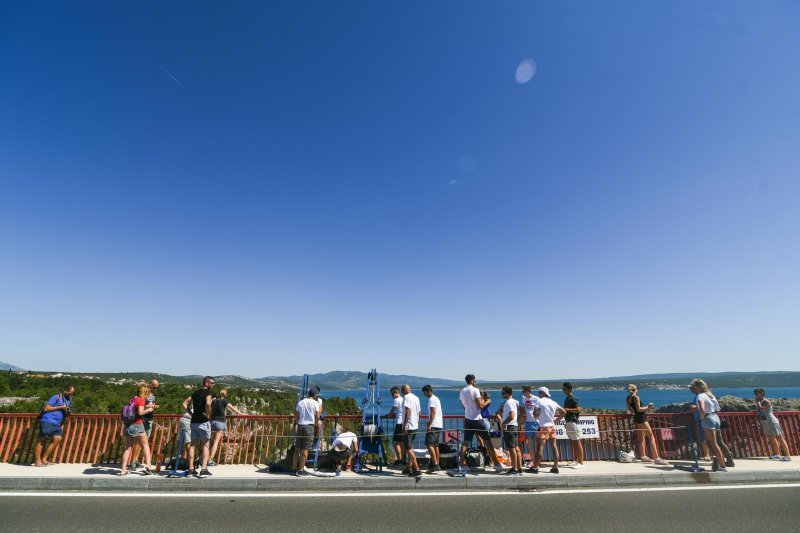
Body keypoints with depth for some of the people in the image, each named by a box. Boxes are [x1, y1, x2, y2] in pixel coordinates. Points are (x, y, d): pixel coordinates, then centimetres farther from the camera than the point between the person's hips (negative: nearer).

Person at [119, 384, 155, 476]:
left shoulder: (132, 399, 11)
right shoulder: (141, 400, -10)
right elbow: (140, 412, -20)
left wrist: (147, 406, 17)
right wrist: (148, 410, -4)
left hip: (127, 426, 6)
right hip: (137, 426, -6)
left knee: (128, 448, 12)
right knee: (145, 446, 5)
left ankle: (123, 470, 10)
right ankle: (148, 466, -3)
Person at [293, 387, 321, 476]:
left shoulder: (300, 402, 7)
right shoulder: (315, 403, -5)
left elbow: (296, 416, 8)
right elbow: (317, 417, -6)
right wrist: (315, 423, 12)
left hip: (300, 426, 4)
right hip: (309, 426, -4)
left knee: (297, 448, 11)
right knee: (305, 449, 0)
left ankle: (295, 468, 17)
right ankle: (301, 470, 2)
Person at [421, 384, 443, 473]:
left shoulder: (431, 399, -11)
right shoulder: (436, 398, 18)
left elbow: (433, 413, -19)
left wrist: (429, 425, -22)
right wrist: (430, 422, 27)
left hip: (434, 425, -10)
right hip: (439, 425, 10)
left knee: (429, 444, -11)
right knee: (435, 445, 13)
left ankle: (435, 464, -14)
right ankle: (437, 465, 16)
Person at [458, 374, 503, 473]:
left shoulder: (462, 392, 7)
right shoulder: (475, 390, -12)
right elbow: (480, 406, -14)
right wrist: (487, 402, 5)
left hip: (467, 419, 6)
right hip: (477, 419, -5)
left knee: (465, 441, 10)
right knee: (487, 441, 3)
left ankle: (462, 462, 9)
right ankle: (496, 464, 6)